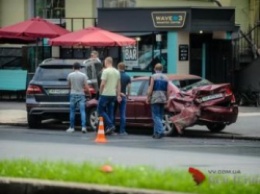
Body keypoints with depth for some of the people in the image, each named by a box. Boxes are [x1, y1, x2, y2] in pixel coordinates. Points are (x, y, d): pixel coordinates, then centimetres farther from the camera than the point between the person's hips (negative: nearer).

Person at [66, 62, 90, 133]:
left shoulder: (70, 75, -1)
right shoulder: (83, 75, -5)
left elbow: (69, 85, 11)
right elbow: (86, 87, -6)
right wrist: (89, 93, 11)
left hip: (73, 95, 1)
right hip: (81, 95, -1)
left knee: (72, 111, 8)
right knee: (82, 111, -2)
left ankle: (72, 127, 12)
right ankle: (83, 126, -13)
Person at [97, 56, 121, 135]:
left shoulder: (106, 71, -12)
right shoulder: (117, 72, 10)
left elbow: (103, 84, -16)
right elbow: (118, 85, 11)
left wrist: (100, 92, -3)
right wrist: (118, 95, 13)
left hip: (105, 94, -7)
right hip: (113, 95, 7)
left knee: (101, 110, 2)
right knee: (110, 112, 11)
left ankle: (110, 125, -11)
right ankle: (110, 129, 9)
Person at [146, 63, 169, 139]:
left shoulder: (153, 77, -5)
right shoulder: (166, 78, 9)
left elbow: (150, 89, -9)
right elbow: (167, 91, 9)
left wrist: (148, 98, -3)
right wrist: (167, 99, 17)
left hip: (155, 99, -5)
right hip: (163, 99, 5)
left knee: (156, 116, -6)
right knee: (159, 116, 11)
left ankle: (160, 131, -22)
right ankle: (156, 133, 14)